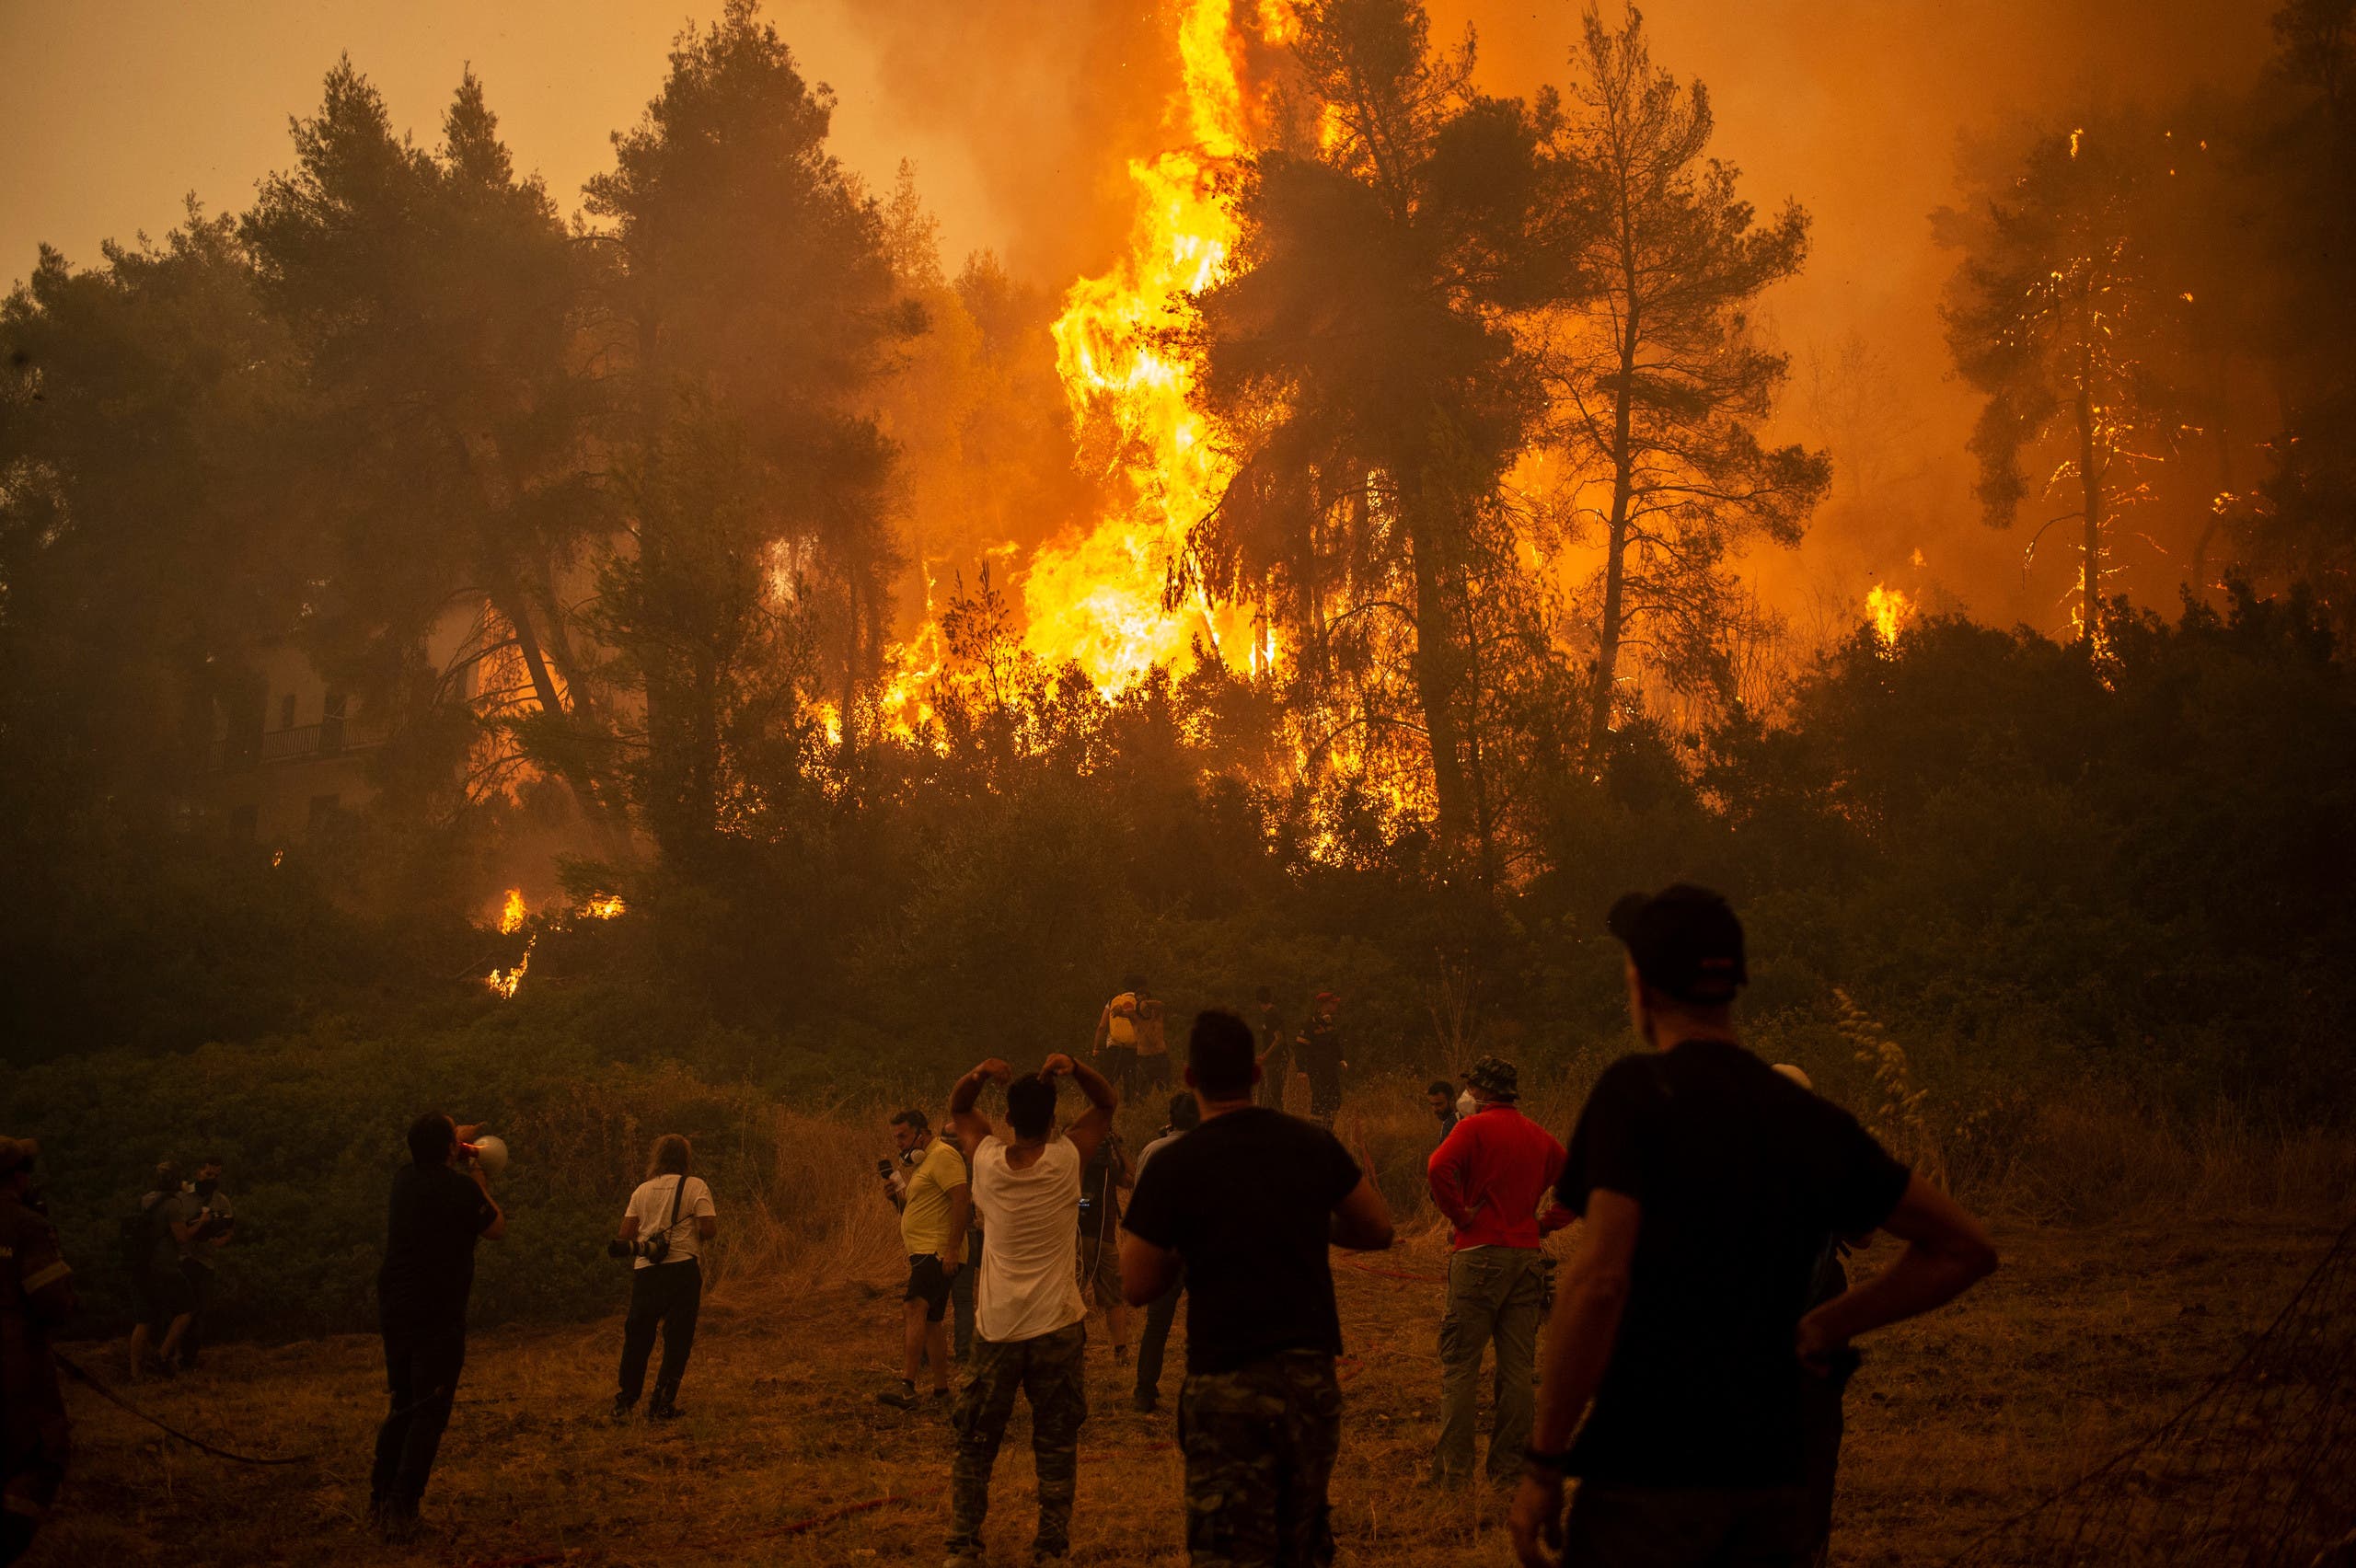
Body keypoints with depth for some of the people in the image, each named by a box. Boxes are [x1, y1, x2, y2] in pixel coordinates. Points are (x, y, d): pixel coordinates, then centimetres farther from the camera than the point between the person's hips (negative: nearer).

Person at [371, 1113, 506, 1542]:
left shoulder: (404, 1179, 5)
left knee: (402, 1404, 19)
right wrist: (481, 1187, 13)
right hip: (439, 1317, -7)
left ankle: (379, 1497, 22)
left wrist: (457, 1137, 43)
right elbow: (497, 1229, 0)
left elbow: (428, 1158, 31)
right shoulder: (460, 1189, -16)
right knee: (430, 1413, -2)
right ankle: (401, 1509, -8)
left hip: (394, 1311, 7)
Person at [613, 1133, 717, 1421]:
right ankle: (662, 1406, 2)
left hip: (645, 1270, 4)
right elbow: (709, 1228, -12)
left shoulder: (643, 1190, 9)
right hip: (682, 1268, -3)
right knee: (677, 1339, 4)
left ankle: (624, 1403, 18)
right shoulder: (695, 1186, -2)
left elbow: (624, 1236, 7)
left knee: (637, 1337, 13)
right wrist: (703, 1227, 11)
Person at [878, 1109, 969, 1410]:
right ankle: (941, 1391, 20)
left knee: (914, 1309, -24)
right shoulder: (923, 1162, 23)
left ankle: (907, 1388, -35)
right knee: (931, 1320, 14)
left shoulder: (943, 1156, -11)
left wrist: (952, 1249, -26)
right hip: (925, 1253, 12)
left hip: (938, 1253, -11)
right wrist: (902, 1196, 12)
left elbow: (962, 1199, -21)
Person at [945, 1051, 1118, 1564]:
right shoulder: (1067, 1159, -9)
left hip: (996, 1329, 1)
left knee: (975, 1444, 11)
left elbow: (958, 1110, 13)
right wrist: (1074, 1068, -12)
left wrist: (979, 1075, -6)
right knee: (1057, 1445, 7)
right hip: (1057, 1328, -1)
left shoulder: (988, 1158, -6)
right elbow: (1107, 1103, 5)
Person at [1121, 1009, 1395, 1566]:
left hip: (1227, 1388, -4)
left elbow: (1138, 1287, -3)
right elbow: (1379, 1231, 13)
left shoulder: (1172, 1168, -9)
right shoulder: (1314, 1145, 1)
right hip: (1313, 1377, 4)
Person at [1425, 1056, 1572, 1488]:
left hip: (1480, 1253, -5)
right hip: (1527, 1256, 5)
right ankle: (1510, 1465, 10)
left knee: (1459, 1364, -1)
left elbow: (1439, 1168, -21)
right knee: (1520, 1366, 8)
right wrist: (1544, 1224, 15)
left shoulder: (1475, 1127, -5)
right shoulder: (1539, 1136, 13)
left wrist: (1460, 1216, -10)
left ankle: (1452, 1469, -4)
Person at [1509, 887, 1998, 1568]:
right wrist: (1824, 1328, 12)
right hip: (1771, 1481, 5)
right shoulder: (1816, 1122, 7)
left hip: (1648, 1473, -5)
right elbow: (1965, 1248, 14)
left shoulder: (1637, 1090, -9)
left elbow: (1600, 1280, -19)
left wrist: (1543, 1464, -13)